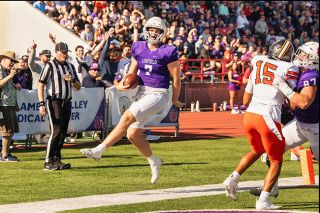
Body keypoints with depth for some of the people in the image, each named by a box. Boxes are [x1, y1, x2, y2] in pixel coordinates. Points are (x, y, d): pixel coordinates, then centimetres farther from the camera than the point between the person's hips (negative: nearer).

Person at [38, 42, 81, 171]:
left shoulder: (70, 67, 14)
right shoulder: (50, 66, -4)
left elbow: (78, 87, 17)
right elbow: (41, 85, -9)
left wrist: (72, 80, -6)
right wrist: (42, 104, -17)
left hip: (67, 102, 6)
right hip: (54, 102, -6)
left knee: (63, 132, 6)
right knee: (56, 131, -13)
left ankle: (57, 160, 13)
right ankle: (48, 162, -11)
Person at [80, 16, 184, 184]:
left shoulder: (168, 52, -8)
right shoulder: (139, 49, 8)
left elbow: (176, 78, -1)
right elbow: (132, 72, 14)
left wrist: (175, 100, 7)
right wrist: (121, 84, -6)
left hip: (158, 94, -7)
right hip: (142, 93, 7)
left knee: (127, 118, -23)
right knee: (133, 134, 3)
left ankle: (98, 151, -22)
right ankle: (153, 161, 25)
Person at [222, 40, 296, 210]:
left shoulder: (257, 67, 15)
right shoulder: (288, 69, 0)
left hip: (249, 115, 6)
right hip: (269, 118, -6)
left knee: (257, 150, 31)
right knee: (276, 161, 9)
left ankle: (233, 178, 18)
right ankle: (263, 201, 0)